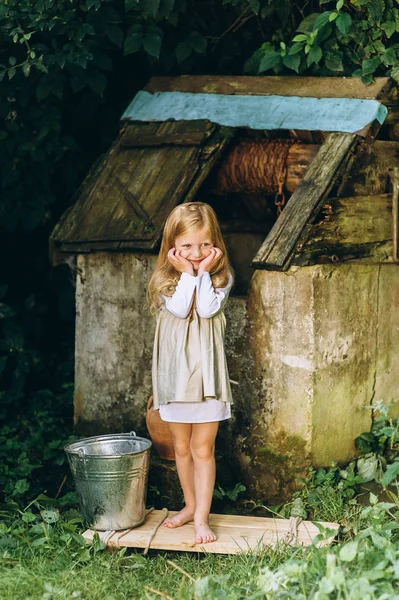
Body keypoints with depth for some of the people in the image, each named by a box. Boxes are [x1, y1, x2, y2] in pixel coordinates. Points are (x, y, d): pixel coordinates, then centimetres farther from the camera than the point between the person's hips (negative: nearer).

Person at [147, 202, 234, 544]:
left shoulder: (221, 277, -1)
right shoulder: (166, 279, 1)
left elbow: (208, 309, -17)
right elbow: (179, 309, -16)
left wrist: (204, 272, -13)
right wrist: (187, 273, -12)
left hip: (206, 371, -2)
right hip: (175, 371, 2)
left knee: (202, 448, -1)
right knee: (182, 446, 13)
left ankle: (202, 516, 3)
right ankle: (190, 505, 29)